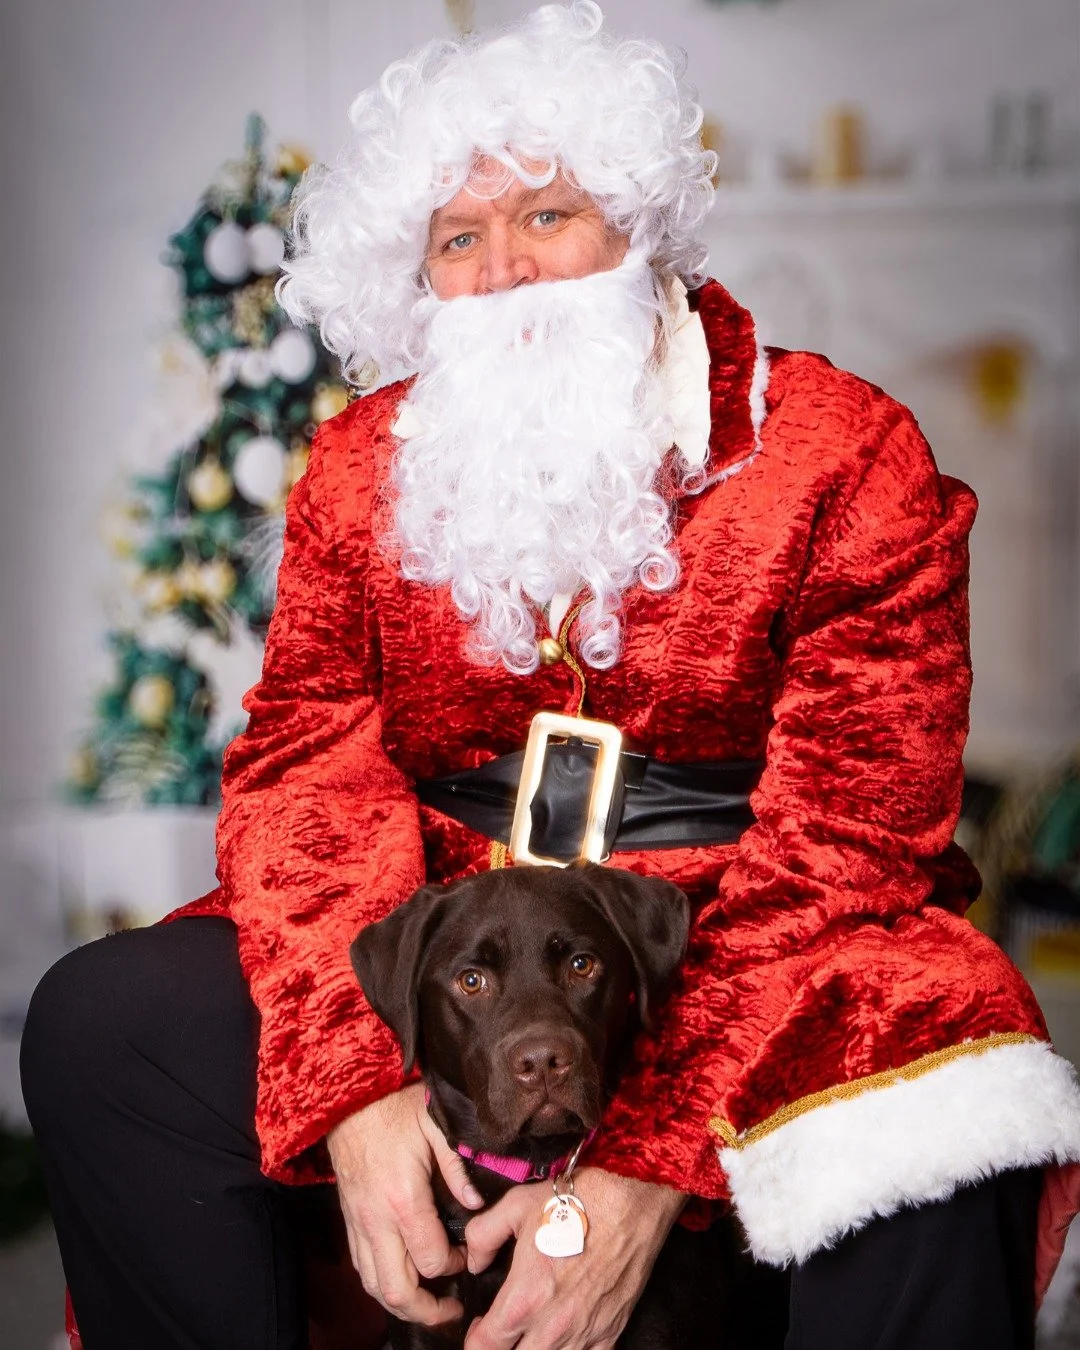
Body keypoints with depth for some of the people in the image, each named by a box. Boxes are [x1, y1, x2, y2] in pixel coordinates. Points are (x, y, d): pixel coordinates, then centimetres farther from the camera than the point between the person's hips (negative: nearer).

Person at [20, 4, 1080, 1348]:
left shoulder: (843, 455, -6)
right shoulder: (360, 466, 6)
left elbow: (841, 830, -13)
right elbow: (306, 764, -2)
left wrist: (648, 1158, -24)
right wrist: (358, 1078, -22)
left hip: (736, 942, -3)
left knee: (927, 1122, -35)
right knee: (99, 1023, -16)